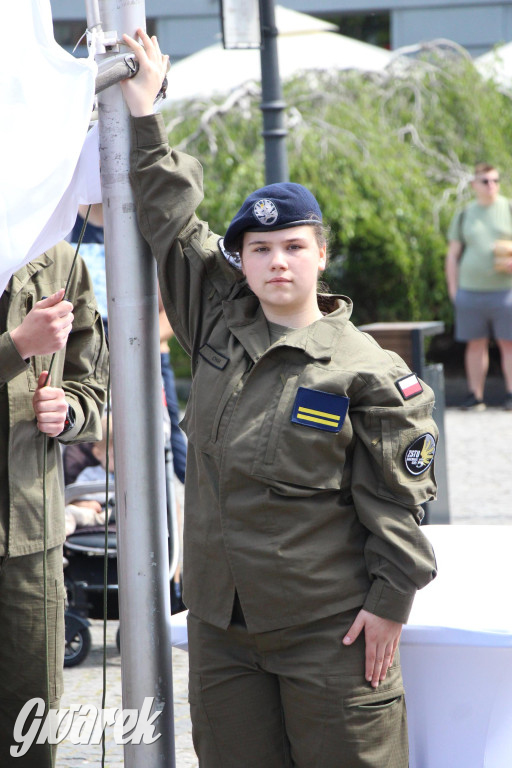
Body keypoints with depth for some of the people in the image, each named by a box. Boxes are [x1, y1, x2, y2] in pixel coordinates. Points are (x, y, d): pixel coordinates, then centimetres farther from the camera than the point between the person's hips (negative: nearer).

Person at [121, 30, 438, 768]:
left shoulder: (369, 371, -8)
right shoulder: (221, 326, 6)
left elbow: (395, 498, -6)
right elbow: (173, 222, 12)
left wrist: (389, 601, -8)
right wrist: (143, 114, 13)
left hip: (329, 627, -5)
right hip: (221, 618, 5)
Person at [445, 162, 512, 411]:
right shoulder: (464, 215, 10)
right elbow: (453, 254, 13)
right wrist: (453, 289, 5)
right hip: (471, 290, 2)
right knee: (475, 343, 3)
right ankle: (476, 396, 7)